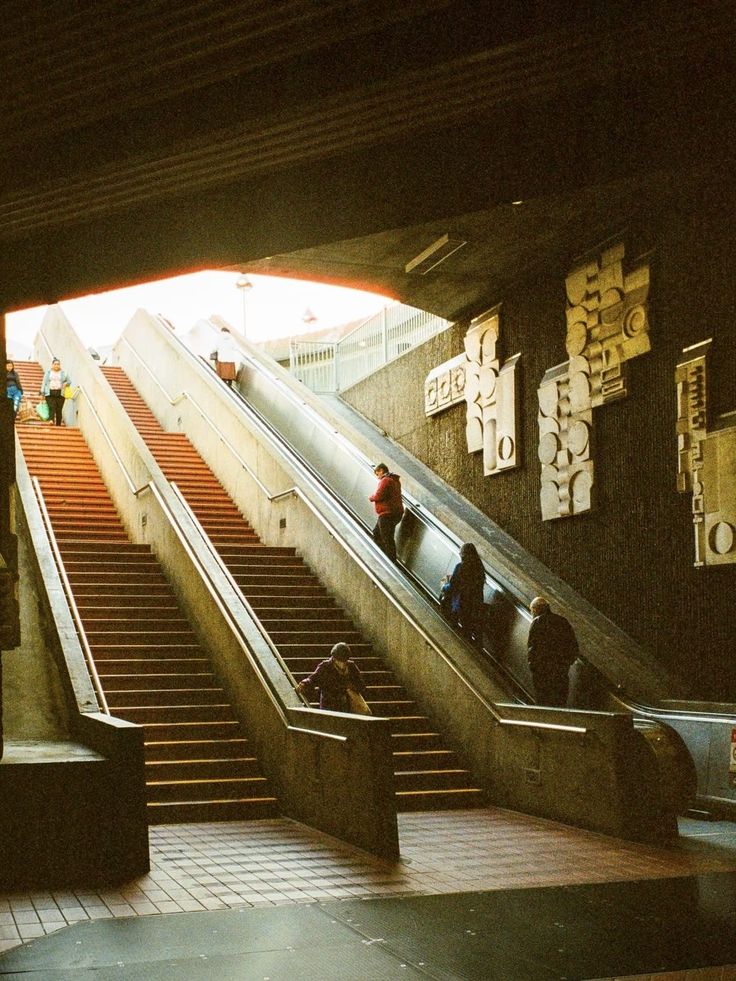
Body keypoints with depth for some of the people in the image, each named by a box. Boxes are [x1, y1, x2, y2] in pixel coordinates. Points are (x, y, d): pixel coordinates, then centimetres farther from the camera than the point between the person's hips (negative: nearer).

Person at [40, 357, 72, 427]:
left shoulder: (64, 373, 13)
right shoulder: (48, 373, 12)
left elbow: (69, 381, 20)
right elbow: (44, 383, 11)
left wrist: (66, 383, -3)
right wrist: (42, 392, 3)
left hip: (60, 393, 1)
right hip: (50, 393, -1)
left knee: (59, 410, -1)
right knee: (51, 408, -18)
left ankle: (58, 425, 5)